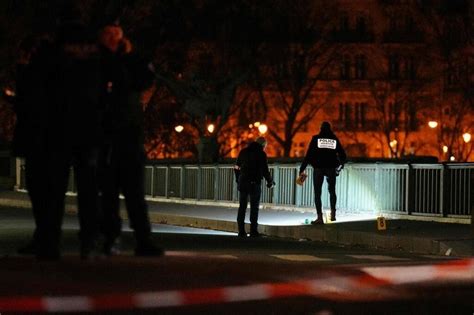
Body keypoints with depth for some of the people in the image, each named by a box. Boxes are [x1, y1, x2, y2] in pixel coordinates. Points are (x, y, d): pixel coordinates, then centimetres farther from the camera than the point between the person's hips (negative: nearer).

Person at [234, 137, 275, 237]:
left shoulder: (243, 151, 10)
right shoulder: (261, 154, -6)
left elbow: (237, 168, 12)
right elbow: (265, 170, -6)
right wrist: (270, 182, 9)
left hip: (242, 183, 4)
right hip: (255, 183, -4)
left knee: (242, 207, 8)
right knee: (254, 207, 3)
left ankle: (241, 231, 7)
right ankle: (253, 231, 0)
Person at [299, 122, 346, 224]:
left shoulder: (316, 139, 0)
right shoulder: (335, 139, 6)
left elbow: (309, 155, -6)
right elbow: (343, 155, 9)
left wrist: (302, 169, -4)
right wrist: (341, 163, 30)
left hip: (318, 168, -2)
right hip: (331, 168, 2)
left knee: (317, 193, 2)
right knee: (332, 190, 21)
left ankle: (320, 217, -8)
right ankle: (333, 212, 7)